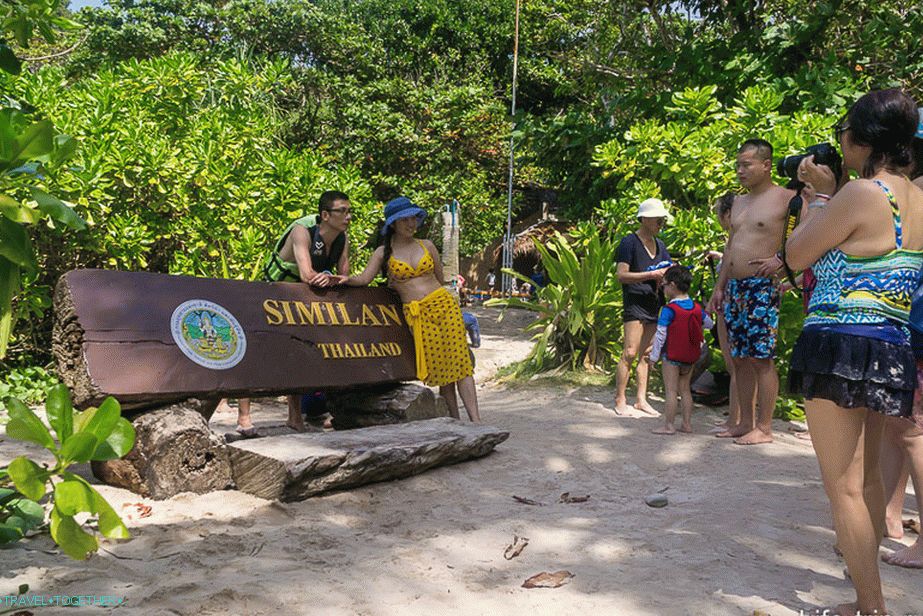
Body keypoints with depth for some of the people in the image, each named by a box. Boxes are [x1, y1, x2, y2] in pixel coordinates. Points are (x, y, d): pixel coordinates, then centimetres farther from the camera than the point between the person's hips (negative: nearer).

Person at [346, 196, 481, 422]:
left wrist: (403, 284, 10)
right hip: (417, 315, -1)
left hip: (444, 304, 1)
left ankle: (475, 420, -8)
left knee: (459, 361, -7)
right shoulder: (383, 252, 7)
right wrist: (343, 279, -23)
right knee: (438, 368, -4)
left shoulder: (427, 246, 11)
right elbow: (364, 278, -3)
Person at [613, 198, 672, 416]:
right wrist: (652, 275, -20)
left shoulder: (659, 244, 17)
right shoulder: (629, 242, -7)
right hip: (635, 302, -8)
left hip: (654, 303, 8)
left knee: (647, 353, 8)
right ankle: (620, 400, -3)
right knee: (630, 353, -11)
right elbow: (621, 275, -15)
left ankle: (641, 400, 14)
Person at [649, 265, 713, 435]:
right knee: (685, 390, 14)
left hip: (672, 356, -6)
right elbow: (709, 323, 18)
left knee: (671, 391, -3)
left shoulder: (669, 310, -15)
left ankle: (668, 425, -1)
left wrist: (654, 356, -7)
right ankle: (687, 424, 17)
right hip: (690, 357, 6)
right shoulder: (697, 308, 3)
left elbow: (661, 335, -14)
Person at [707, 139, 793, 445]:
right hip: (734, 289, 8)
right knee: (740, 358, 10)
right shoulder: (739, 202, 19)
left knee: (761, 359, -6)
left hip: (762, 288, -8)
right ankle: (745, 423, 17)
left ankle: (764, 428, 2)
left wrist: (781, 259, -19)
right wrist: (719, 288, 18)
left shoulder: (786, 198, -5)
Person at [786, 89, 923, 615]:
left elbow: (797, 256, -7)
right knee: (867, 477, 22)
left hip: (841, 347, -9)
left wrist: (818, 197, 6)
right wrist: (828, 193, 18)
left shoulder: (861, 192, -16)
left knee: (844, 487, 1)